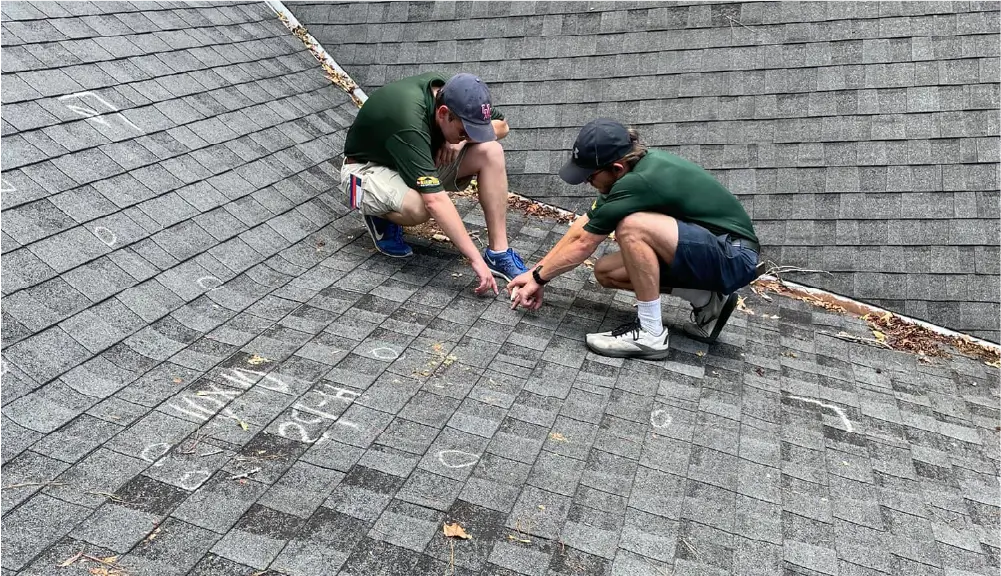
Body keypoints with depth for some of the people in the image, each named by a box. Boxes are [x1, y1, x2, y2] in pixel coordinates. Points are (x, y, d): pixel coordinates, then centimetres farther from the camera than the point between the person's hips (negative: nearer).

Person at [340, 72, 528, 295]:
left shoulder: (450, 92, -16)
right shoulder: (409, 122, -37)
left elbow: (501, 124, 1)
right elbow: (435, 201, -42)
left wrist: (459, 140, -19)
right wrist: (476, 260, -43)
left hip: (421, 163, 7)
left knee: (491, 151, -18)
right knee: (419, 207, -41)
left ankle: (498, 253, -15)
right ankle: (381, 217, -4)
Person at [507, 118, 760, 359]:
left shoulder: (639, 181, -25)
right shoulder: (638, 164, 1)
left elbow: (582, 244, -13)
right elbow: (582, 226, 8)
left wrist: (539, 278, 1)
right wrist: (536, 272, 10)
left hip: (734, 257, -10)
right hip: (705, 251, 10)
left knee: (632, 227, -29)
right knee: (605, 271, 5)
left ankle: (650, 333, -16)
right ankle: (707, 301, 9)